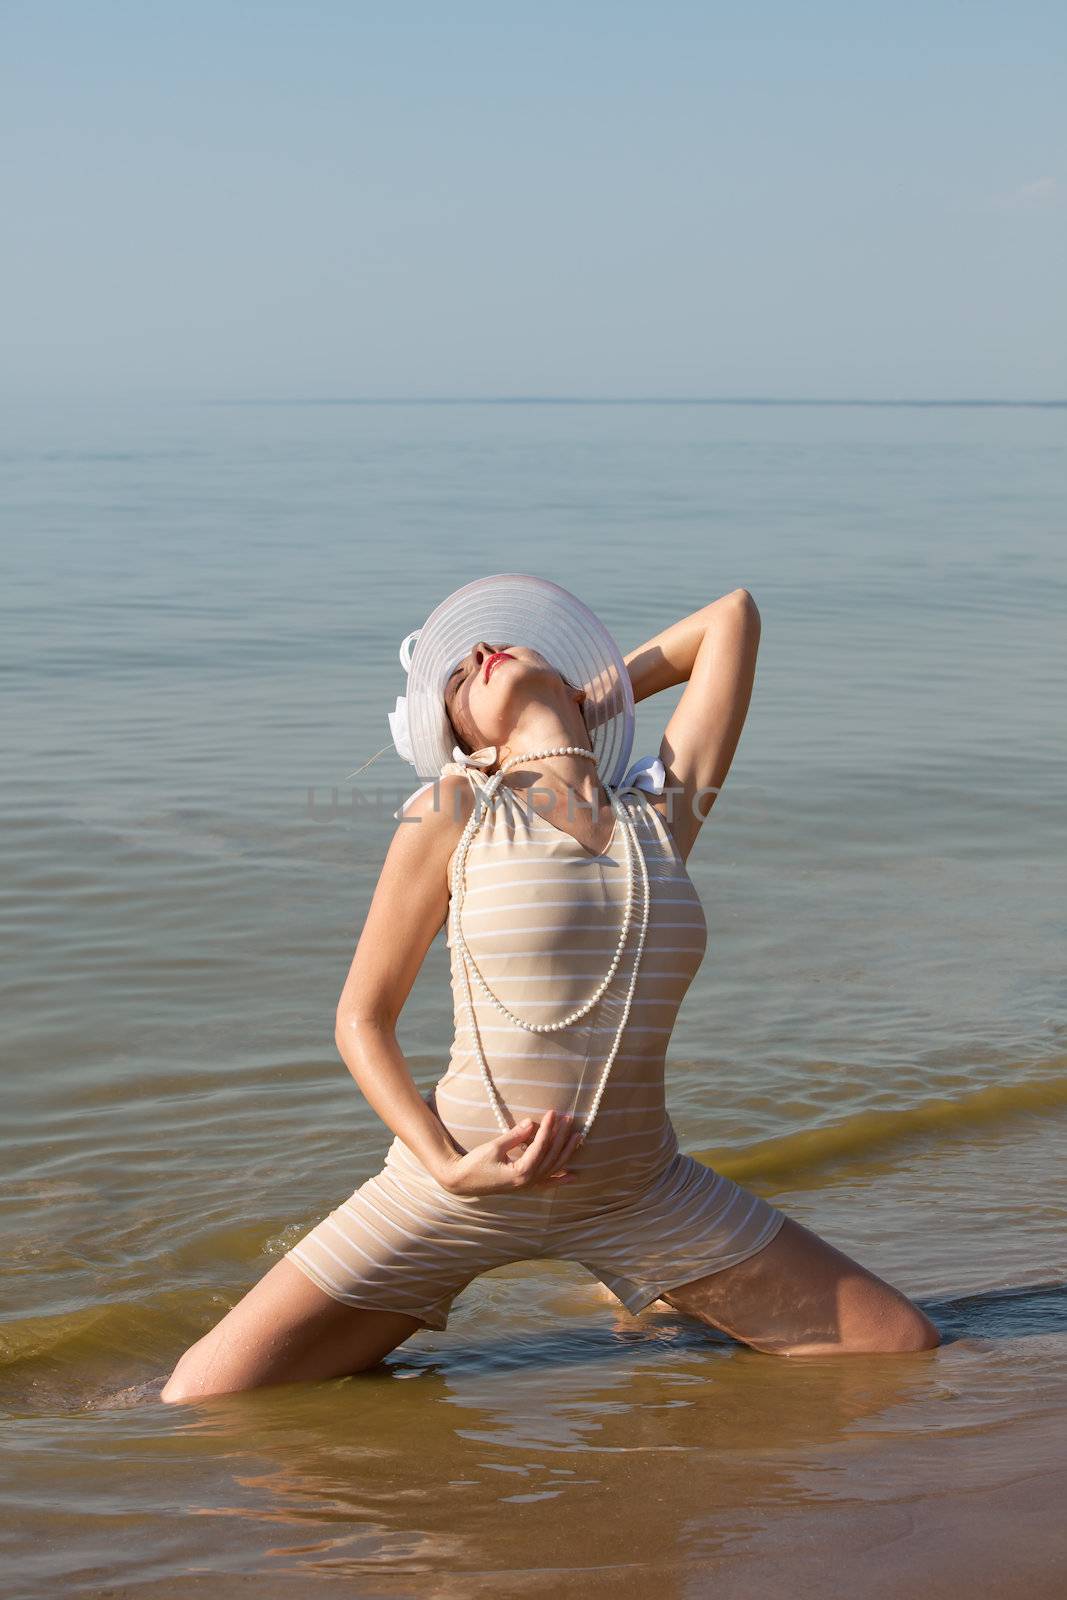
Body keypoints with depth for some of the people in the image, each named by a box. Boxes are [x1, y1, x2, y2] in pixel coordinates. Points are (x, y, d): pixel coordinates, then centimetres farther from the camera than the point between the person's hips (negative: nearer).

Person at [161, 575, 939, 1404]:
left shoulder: (666, 810, 3)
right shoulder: (451, 811, -6)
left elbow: (735, 613, 11)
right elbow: (361, 1021, -2)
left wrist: (593, 695, 15)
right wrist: (449, 1168, -15)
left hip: (639, 1194, 3)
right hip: (463, 1187, -3)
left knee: (909, 1350, 4)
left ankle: (668, 1297, 24)